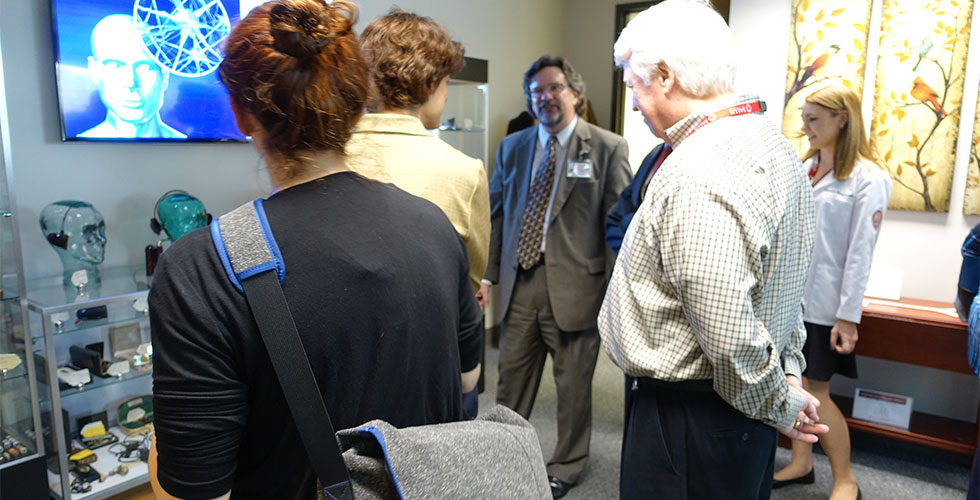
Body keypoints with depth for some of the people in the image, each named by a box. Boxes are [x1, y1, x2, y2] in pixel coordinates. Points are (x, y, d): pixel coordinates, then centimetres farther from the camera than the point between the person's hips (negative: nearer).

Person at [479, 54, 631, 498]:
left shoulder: (608, 148, -2)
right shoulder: (511, 147, 12)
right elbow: (495, 215, 12)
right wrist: (488, 272, 4)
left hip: (574, 285, -3)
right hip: (519, 280, 4)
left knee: (573, 383, 11)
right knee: (512, 377, 15)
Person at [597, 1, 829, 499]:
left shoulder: (699, 175, -26)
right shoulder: (772, 144, 8)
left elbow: (727, 334, -28)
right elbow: (787, 285, 13)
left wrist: (779, 402, -11)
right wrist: (788, 371, 15)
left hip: (691, 417, -10)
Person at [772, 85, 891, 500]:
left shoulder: (867, 178, -9)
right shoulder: (803, 169, 8)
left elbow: (860, 252, -13)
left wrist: (849, 316, -15)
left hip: (825, 304, -6)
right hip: (788, 296, 6)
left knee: (816, 392, 3)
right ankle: (800, 464, 32)